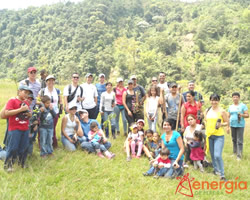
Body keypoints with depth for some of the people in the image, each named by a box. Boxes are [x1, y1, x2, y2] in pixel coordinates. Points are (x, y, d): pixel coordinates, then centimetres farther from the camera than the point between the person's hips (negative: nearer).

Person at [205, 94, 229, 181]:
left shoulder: (222, 111, -6)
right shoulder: (207, 110, 7)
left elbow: (227, 122, -2)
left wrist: (221, 124, -20)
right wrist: (206, 132, 12)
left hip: (219, 136, -5)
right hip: (209, 135, 5)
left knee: (218, 155, -14)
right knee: (212, 155, 15)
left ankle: (222, 174, 0)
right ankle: (216, 169, 37)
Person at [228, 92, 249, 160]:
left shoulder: (243, 105, -1)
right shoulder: (230, 107, 12)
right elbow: (229, 116, 16)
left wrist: (242, 115, -24)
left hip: (240, 125, -5)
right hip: (232, 125, 5)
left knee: (239, 141, -7)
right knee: (234, 139, 12)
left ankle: (239, 155, -4)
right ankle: (235, 152, 25)